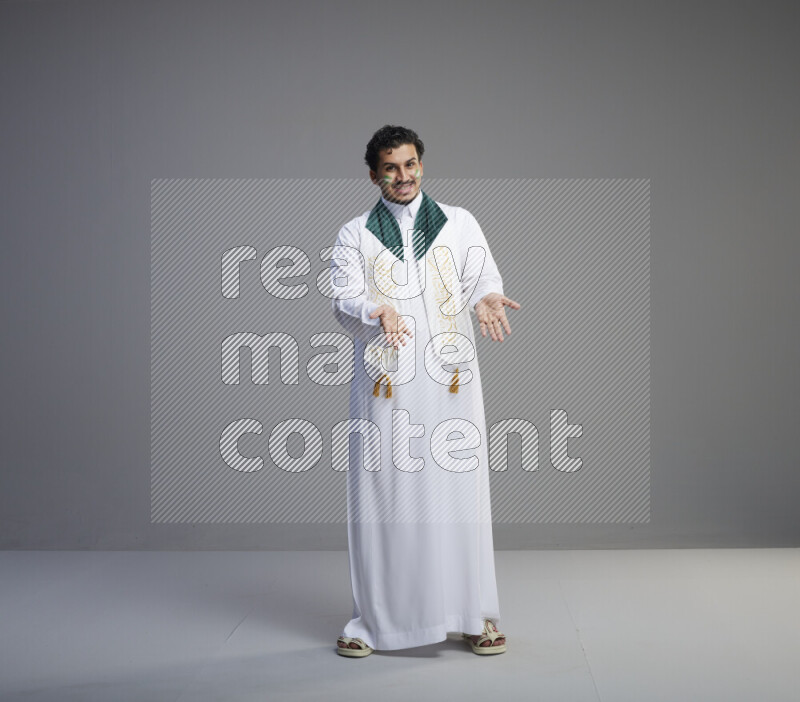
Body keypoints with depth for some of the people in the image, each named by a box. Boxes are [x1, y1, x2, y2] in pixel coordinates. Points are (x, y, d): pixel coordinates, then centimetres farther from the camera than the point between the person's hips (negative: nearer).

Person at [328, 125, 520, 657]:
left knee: (459, 491, -2)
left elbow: (484, 277, 4)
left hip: (449, 378, 0)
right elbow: (343, 299, 0)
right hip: (384, 382, 0)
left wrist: (488, 299, -21)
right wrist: (379, 312, -23)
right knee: (381, 495, 0)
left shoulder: (460, 224, 14)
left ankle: (477, 614, 9)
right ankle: (375, 619, 11)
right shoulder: (354, 235, 12)